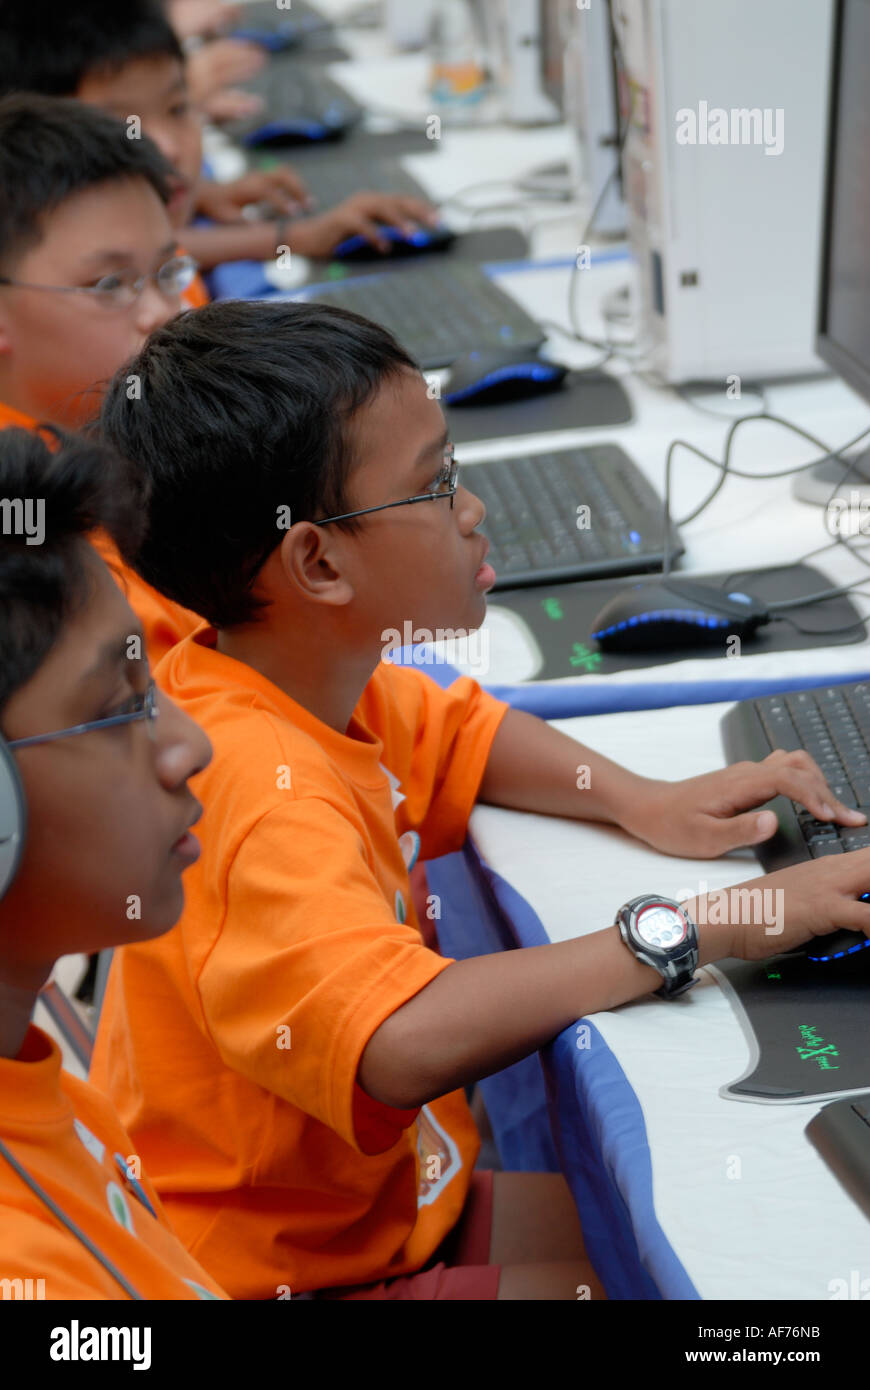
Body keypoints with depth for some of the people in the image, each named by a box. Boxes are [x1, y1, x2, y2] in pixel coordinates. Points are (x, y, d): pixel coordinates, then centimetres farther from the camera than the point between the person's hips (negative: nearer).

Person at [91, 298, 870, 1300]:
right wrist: (704, 928, -37)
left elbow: (461, 733, 18)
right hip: (292, 1270, -9)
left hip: (382, 1197, 9)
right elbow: (408, 1042, -46)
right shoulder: (258, 788, -33)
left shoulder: (320, 687, -1)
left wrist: (644, 802, -1)